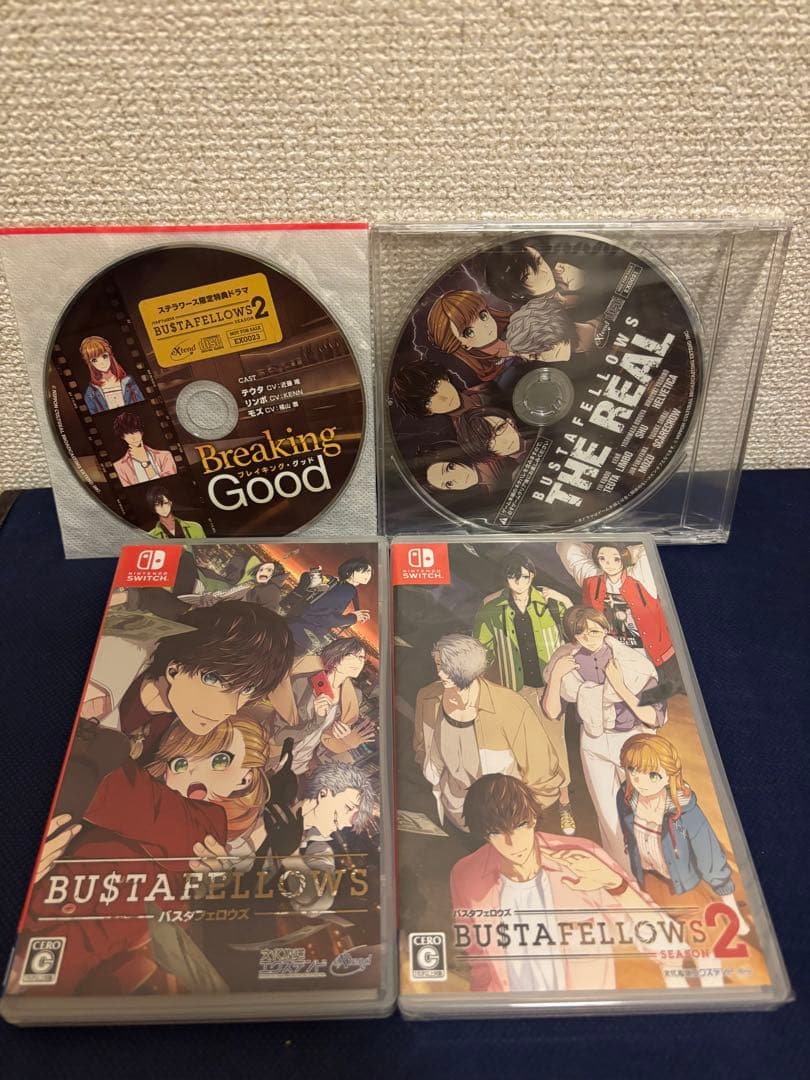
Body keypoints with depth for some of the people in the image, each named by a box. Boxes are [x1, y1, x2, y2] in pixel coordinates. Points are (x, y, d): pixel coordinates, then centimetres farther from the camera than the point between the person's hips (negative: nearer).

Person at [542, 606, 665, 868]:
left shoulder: (632, 662, -22)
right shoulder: (566, 661, -12)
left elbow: (655, 718, -21)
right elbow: (552, 711, -6)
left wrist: (620, 687, -31)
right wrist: (555, 676, -21)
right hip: (592, 743, 3)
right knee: (607, 812, 16)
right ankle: (623, 869, 41)